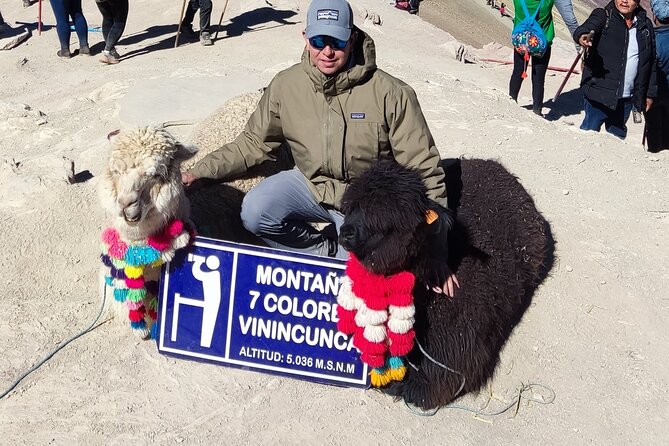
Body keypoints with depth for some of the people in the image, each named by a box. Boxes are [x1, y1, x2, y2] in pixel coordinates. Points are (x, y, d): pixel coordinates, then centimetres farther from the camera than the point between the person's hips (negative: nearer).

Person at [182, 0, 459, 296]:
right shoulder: (286, 85, -9)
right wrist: (199, 172, -11)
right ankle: (328, 251, 1)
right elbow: (252, 144, 3)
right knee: (255, 213, -25)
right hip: (310, 183, 3)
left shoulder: (390, 93, -19)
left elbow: (423, 168, -15)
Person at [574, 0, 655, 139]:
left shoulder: (646, 25, 11)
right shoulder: (603, 16, -1)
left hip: (627, 98, 5)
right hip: (599, 93, -5)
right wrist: (583, 36, -50)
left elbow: (650, 63, 17)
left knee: (617, 136, 15)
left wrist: (647, 94, 18)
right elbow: (589, 26, -25)